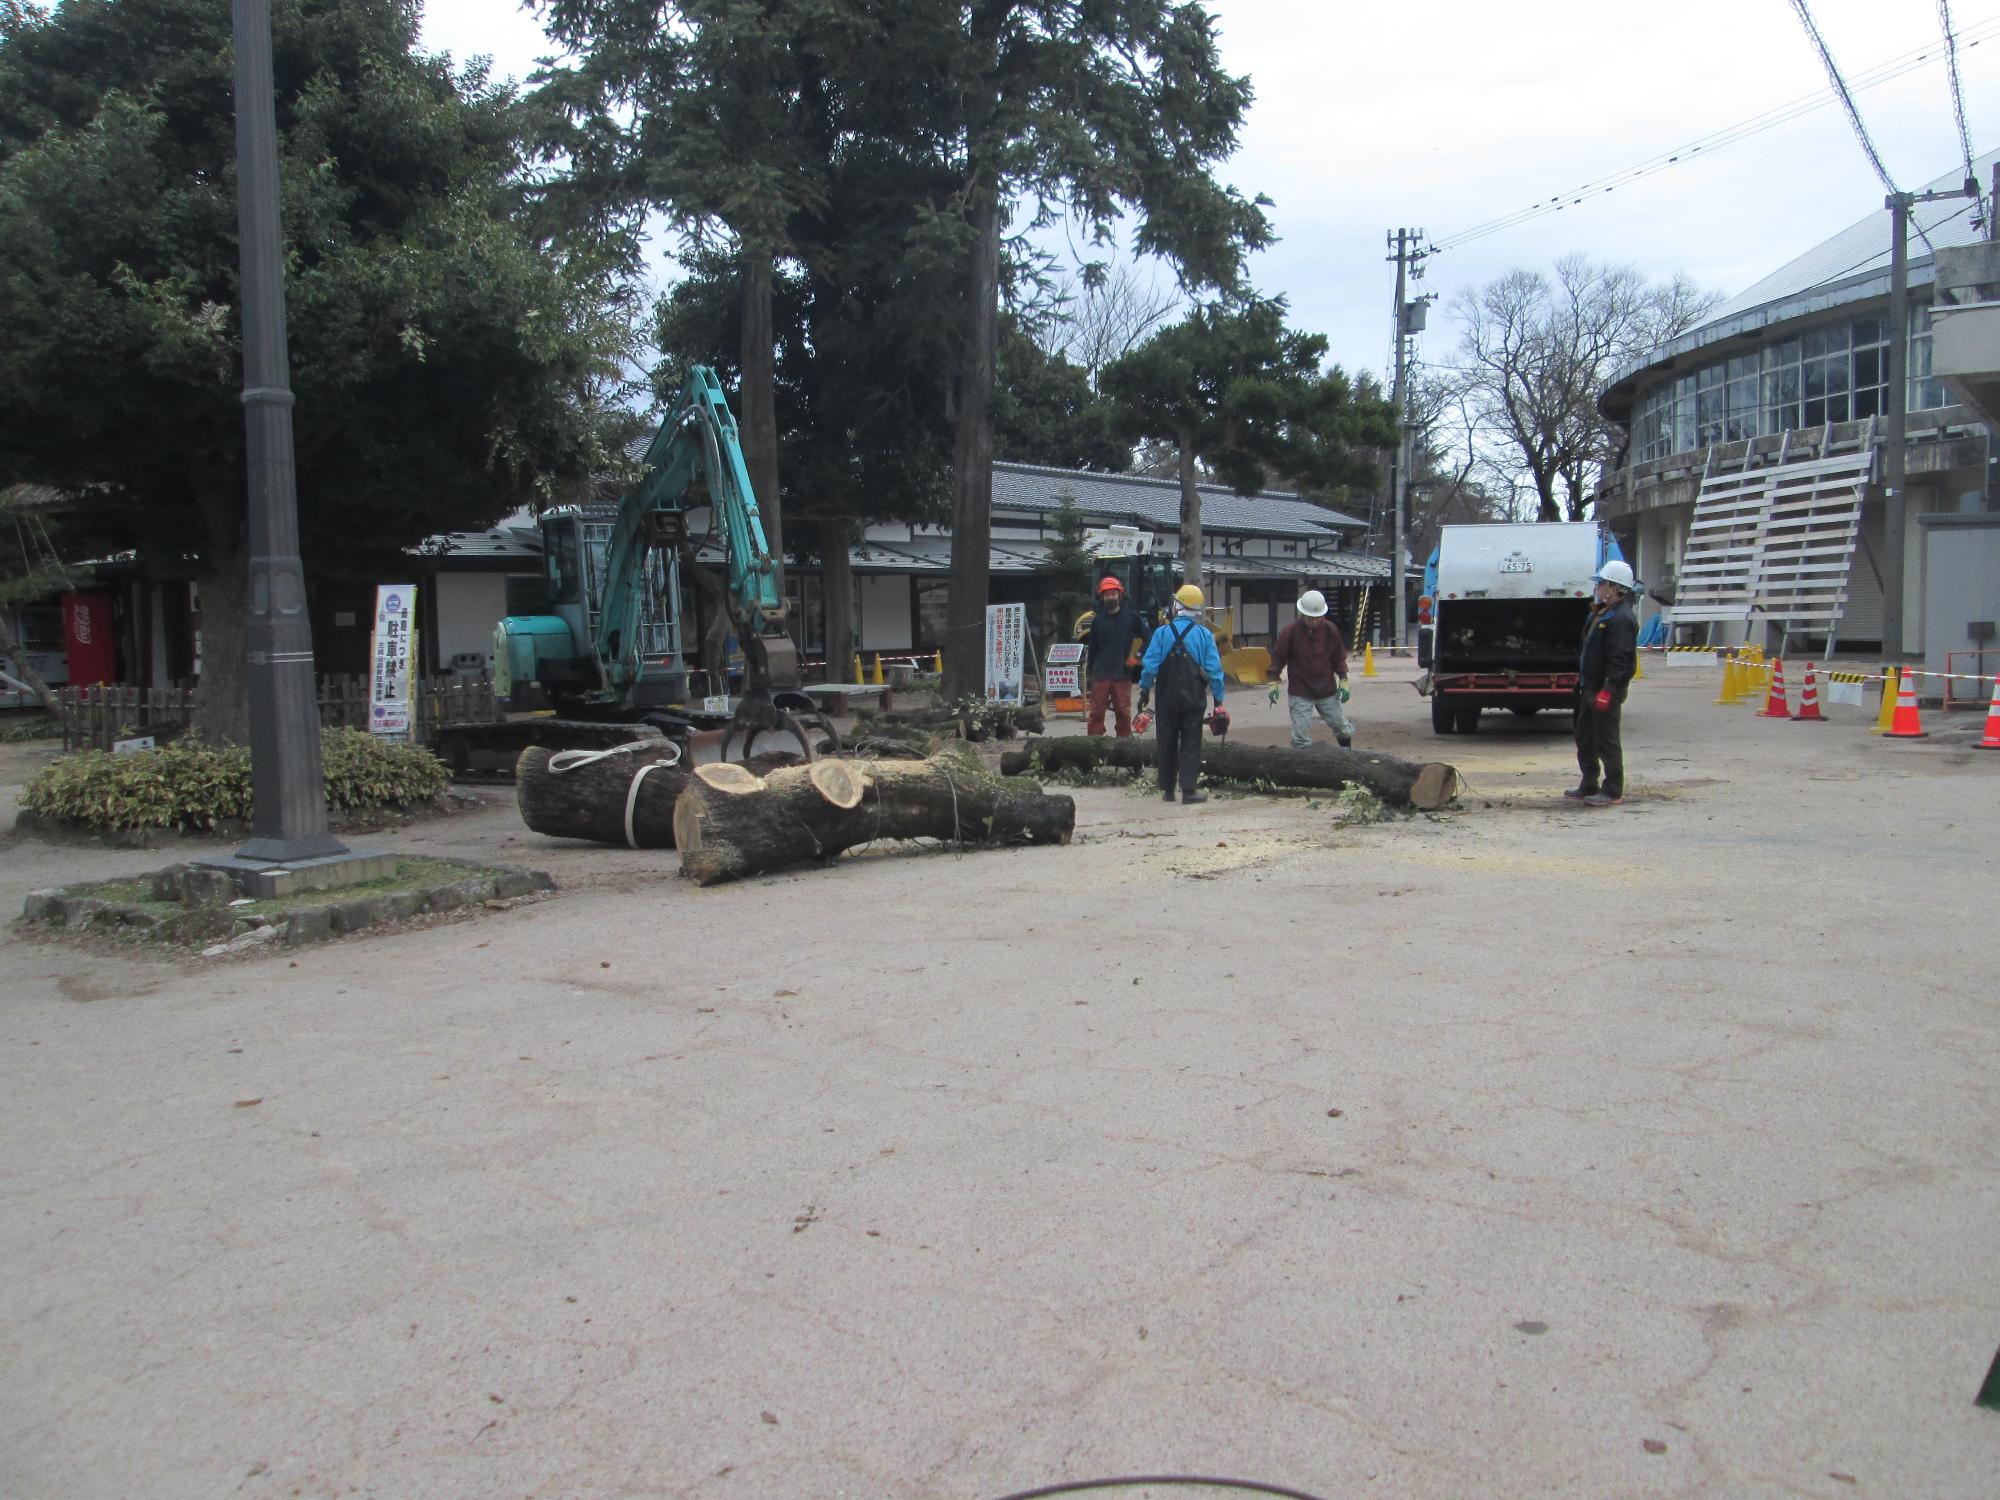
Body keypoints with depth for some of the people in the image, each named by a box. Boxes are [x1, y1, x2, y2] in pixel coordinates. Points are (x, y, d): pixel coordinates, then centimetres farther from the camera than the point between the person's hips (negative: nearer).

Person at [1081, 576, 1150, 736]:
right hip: (1100, 675, 1)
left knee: (1123, 712, 4)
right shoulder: (1097, 620, 9)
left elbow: (1147, 637, 8)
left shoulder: (1131, 617, 3)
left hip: (1123, 674, -1)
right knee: (1096, 712, 0)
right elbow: (1092, 648, 11)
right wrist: (1089, 672, 10)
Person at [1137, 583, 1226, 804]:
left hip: (1167, 698, 1)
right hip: (1193, 699, -1)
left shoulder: (1162, 633, -4)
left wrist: (1144, 690, 7)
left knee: (1167, 742, 11)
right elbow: (1214, 669, -3)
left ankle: (1167, 789, 16)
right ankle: (1188, 790, -1)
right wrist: (1218, 699, 4)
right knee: (1191, 743, 4)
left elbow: (1150, 665, -5)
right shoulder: (1205, 635, -4)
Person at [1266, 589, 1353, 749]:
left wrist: (1343, 681, 2)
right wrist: (1273, 682, -8)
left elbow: (1339, 658, 8)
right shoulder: (1290, 631, -10)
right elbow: (1278, 658, -3)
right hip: (1300, 694, -3)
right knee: (1301, 738, -6)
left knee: (1344, 730, 13)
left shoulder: (1331, 630, -2)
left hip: (1327, 692, 3)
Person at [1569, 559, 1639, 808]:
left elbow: (1620, 660, -24)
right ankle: (1589, 786, 26)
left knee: (1606, 742, -4)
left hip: (1607, 691, -11)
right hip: (1591, 688, 11)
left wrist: (1608, 691, -28)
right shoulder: (1601, 613, 16)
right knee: (1584, 738, 17)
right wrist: (1581, 676, 22)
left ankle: (1613, 791, 3)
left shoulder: (1621, 619, -18)